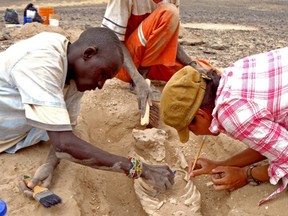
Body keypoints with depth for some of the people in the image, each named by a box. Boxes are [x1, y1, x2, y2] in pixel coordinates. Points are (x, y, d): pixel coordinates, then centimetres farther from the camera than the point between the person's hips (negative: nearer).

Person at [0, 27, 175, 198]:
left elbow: (65, 128, -4)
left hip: (16, 131, 7)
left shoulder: (76, 74, -8)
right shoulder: (42, 62, -32)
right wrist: (139, 168, -34)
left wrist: (50, 165, -23)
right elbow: (64, 143, -36)